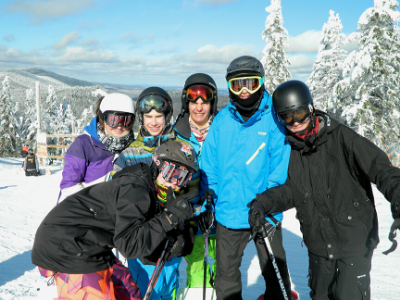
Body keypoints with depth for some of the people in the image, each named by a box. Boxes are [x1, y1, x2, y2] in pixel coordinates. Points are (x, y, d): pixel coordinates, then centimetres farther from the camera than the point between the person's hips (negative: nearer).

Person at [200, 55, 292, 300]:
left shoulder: (273, 117, -8)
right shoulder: (222, 120, 1)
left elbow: (280, 165, -10)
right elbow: (210, 164, 5)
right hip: (228, 212, 3)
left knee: (274, 270, 16)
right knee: (226, 273, 17)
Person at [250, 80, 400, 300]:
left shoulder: (340, 137, -14)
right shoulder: (289, 148, -1)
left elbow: (379, 168, -17)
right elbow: (290, 190, 0)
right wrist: (263, 202, -16)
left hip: (355, 239, -4)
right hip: (318, 242, 5)